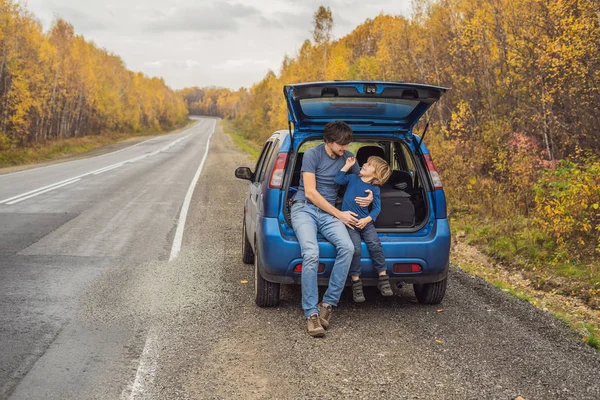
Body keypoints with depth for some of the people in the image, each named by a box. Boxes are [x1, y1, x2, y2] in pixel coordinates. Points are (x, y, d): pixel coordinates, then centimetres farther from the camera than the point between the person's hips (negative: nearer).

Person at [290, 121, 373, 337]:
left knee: (347, 247, -28)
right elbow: (310, 192, -11)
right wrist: (339, 215, -11)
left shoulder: (348, 157, 10)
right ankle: (311, 313, -24)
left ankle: (328, 303, -19)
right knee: (311, 254, -31)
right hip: (304, 208, -4)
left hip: (328, 212, 4)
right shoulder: (312, 154, -6)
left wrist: (369, 195, 2)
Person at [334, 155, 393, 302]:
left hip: (365, 222, 0)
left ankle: (383, 278, -3)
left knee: (375, 245, -19)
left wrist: (367, 219, -15)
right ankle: (356, 282, -9)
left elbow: (377, 208, 0)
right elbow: (337, 180, 0)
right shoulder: (353, 178, 10)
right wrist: (347, 166, 0)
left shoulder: (374, 189, 2)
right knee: (355, 248, -20)